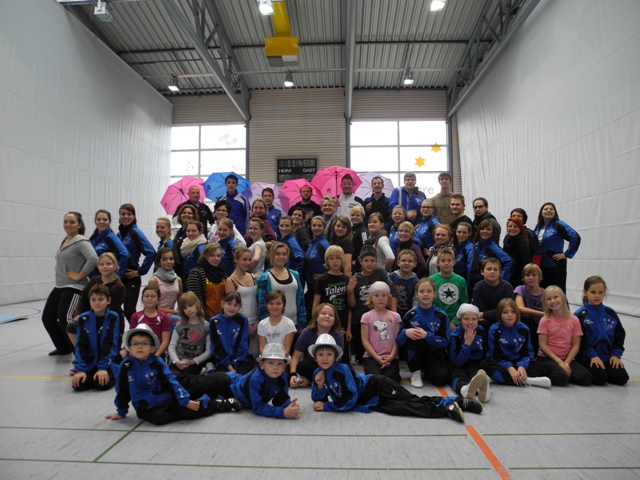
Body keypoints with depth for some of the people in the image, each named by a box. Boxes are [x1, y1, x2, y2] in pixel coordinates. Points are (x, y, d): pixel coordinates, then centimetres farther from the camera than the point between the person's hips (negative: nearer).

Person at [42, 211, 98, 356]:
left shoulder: (81, 241, -14)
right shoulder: (64, 241, 13)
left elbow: (93, 259, -30)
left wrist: (79, 276, -22)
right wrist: (60, 276, 14)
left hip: (74, 288, -10)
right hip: (59, 286, 10)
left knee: (65, 320, -14)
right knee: (47, 318, 14)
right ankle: (63, 348, 31)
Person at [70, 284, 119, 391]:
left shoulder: (113, 317, -9)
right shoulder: (83, 319, -2)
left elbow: (111, 344, -11)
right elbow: (80, 345, -4)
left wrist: (103, 367, -18)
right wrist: (81, 369, -13)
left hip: (108, 362, -3)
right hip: (89, 362, 3)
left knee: (101, 384, -24)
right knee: (78, 385, -17)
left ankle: (112, 375, 10)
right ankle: (91, 375, 16)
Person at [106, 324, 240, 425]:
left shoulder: (157, 362, -9)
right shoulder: (125, 366, -8)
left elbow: (171, 382, -10)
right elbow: (122, 391, 4)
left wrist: (186, 401, -15)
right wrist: (121, 412, 10)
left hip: (167, 398, 0)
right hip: (148, 407, 1)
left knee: (190, 410, -21)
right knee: (159, 418, -32)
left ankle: (218, 405, 3)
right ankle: (179, 411, -6)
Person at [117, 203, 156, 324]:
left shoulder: (135, 232, -9)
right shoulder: (120, 234, 11)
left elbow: (151, 252, -21)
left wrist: (140, 271, -16)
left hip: (131, 279, -7)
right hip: (118, 278, 7)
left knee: (129, 311, -6)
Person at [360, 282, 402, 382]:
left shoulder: (395, 316, 7)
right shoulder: (366, 316, 1)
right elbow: (365, 341, -2)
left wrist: (391, 356, -12)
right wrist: (377, 357, -12)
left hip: (391, 357, 1)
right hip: (371, 357, -1)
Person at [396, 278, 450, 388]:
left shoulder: (441, 315, -6)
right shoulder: (411, 315, -5)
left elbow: (445, 342, -10)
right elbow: (399, 342, -5)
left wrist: (427, 335, -27)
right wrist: (405, 332, -28)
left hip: (435, 354, 0)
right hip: (416, 356, 0)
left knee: (440, 378, -28)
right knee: (415, 337, -31)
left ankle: (428, 371, 9)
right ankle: (416, 372, -9)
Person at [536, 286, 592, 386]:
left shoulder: (574, 320, 1)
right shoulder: (545, 320, -4)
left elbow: (575, 346, 0)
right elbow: (542, 345, -6)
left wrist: (566, 363, -11)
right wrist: (559, 362, -14)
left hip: (567, 358, 3)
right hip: (547, 358, -3)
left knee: (586, 378, -22)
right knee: (561, 378, -30)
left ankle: (564, 372, 3)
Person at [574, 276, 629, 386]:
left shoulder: (610, 313, 6)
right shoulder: (581, 314, -8)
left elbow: (620, 335, 9)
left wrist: (616, 354, -1)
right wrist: (592, 355, -15)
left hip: (608, 356, 5)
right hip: (588, 358, -5)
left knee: (622, 377, -12)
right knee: (599, 378, -23)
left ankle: (602, 370, 15)